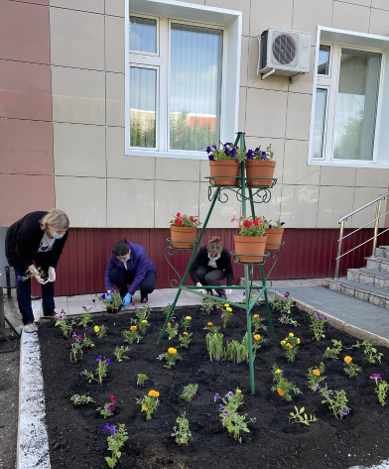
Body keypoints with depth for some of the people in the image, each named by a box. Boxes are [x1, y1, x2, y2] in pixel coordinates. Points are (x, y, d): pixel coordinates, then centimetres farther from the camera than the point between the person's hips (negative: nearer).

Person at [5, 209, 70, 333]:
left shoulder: (62, 231, -30)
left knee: (49, 277, 2)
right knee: (23, 280, -7)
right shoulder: (31, 227, -44)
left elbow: (56, 251, -12)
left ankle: (49, 313, 17)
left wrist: (52, 267, -21)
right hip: (19, 248, -4)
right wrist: (33, 270, -29)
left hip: (42, 251, 5)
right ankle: (27, 321, 1)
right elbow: (22, 250, -28)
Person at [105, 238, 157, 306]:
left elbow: (140, 275, -33)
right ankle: (124, 295, -4)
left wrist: (129, 294, -33)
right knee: (114, 273, -27)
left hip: (146, 272, -3)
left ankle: (144, 295, 1)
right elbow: (108, 272, -16)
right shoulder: (113, 255, -25)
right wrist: (109, 292, -27)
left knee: (147, 286, -37)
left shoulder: (139, 252, -36)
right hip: (129, 273, 3)